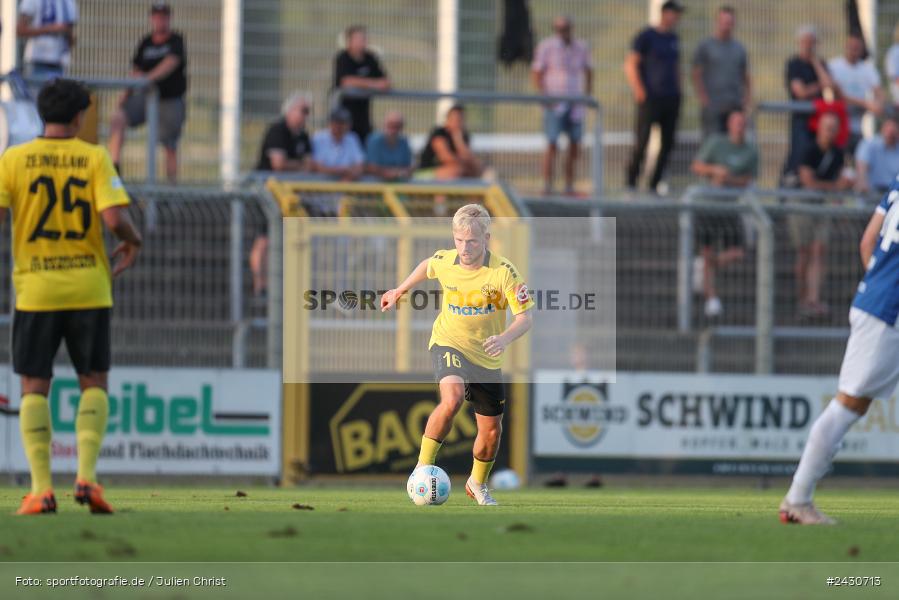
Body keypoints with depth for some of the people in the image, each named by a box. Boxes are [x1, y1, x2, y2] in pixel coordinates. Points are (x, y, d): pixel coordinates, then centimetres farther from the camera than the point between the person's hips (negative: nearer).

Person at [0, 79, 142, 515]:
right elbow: (114, 218, -14)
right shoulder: (94, 158, -3)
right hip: (88, 288, 0)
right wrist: (133, 241, 8)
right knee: (94, 382, 11)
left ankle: (41, 488, -3)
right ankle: (86, 476, -4)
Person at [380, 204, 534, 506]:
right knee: (452, 399, -33)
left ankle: (477, 484, 39)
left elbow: (524, 318, -20)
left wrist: (505, 338, -39)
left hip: (487, 357, 1)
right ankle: (422, 469, -23)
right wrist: (400, 291, 25)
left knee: (491, 431, 9)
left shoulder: (504, 272, -19)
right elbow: (426, 267, 14)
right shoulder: (444, 261, -12)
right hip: (448, 344, -1)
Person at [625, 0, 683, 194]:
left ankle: (654, 184, 9)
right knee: (641, 143, -8)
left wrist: (677, 93, 15)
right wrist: (639, 91, -13)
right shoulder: (646, 37, -4)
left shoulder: (673, 39, 15)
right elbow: (631, 65, -6)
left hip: (671, 98, 7)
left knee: (667, 143, 3)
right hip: (651, 98, -7)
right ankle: (631, 183, -1)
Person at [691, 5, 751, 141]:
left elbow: (746, 78, 19)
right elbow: (696, 76, -1)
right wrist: (704, 99, -9)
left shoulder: (739, 49, 15)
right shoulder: (705, 46, 2)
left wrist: (746, 100, 6)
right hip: (713, 108, -5)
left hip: (735, 107, 5)